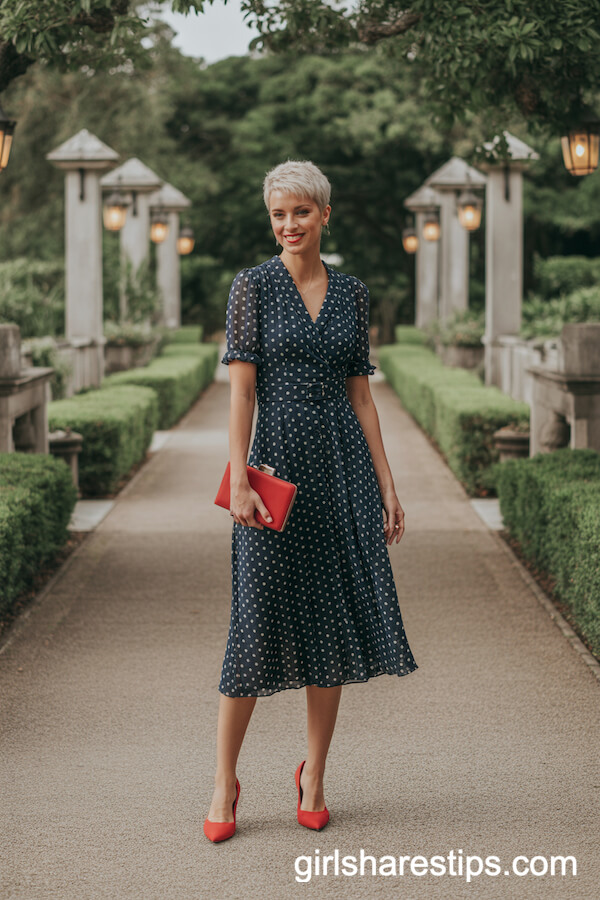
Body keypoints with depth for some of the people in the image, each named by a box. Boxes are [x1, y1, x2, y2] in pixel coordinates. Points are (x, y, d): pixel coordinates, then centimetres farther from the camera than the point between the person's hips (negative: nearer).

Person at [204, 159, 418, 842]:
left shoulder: (351, 293, 10)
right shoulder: (253, 286, -1)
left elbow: (360, 393, 12)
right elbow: (241, 388, -7)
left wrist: (387, 482, 8)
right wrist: (239, 480, -15)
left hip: (344, 468, 4)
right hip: (279, 460, -4)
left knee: (335, 620, 5)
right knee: (259, 617, -3)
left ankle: (313, 778, 18)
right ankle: (224, 782, 10)